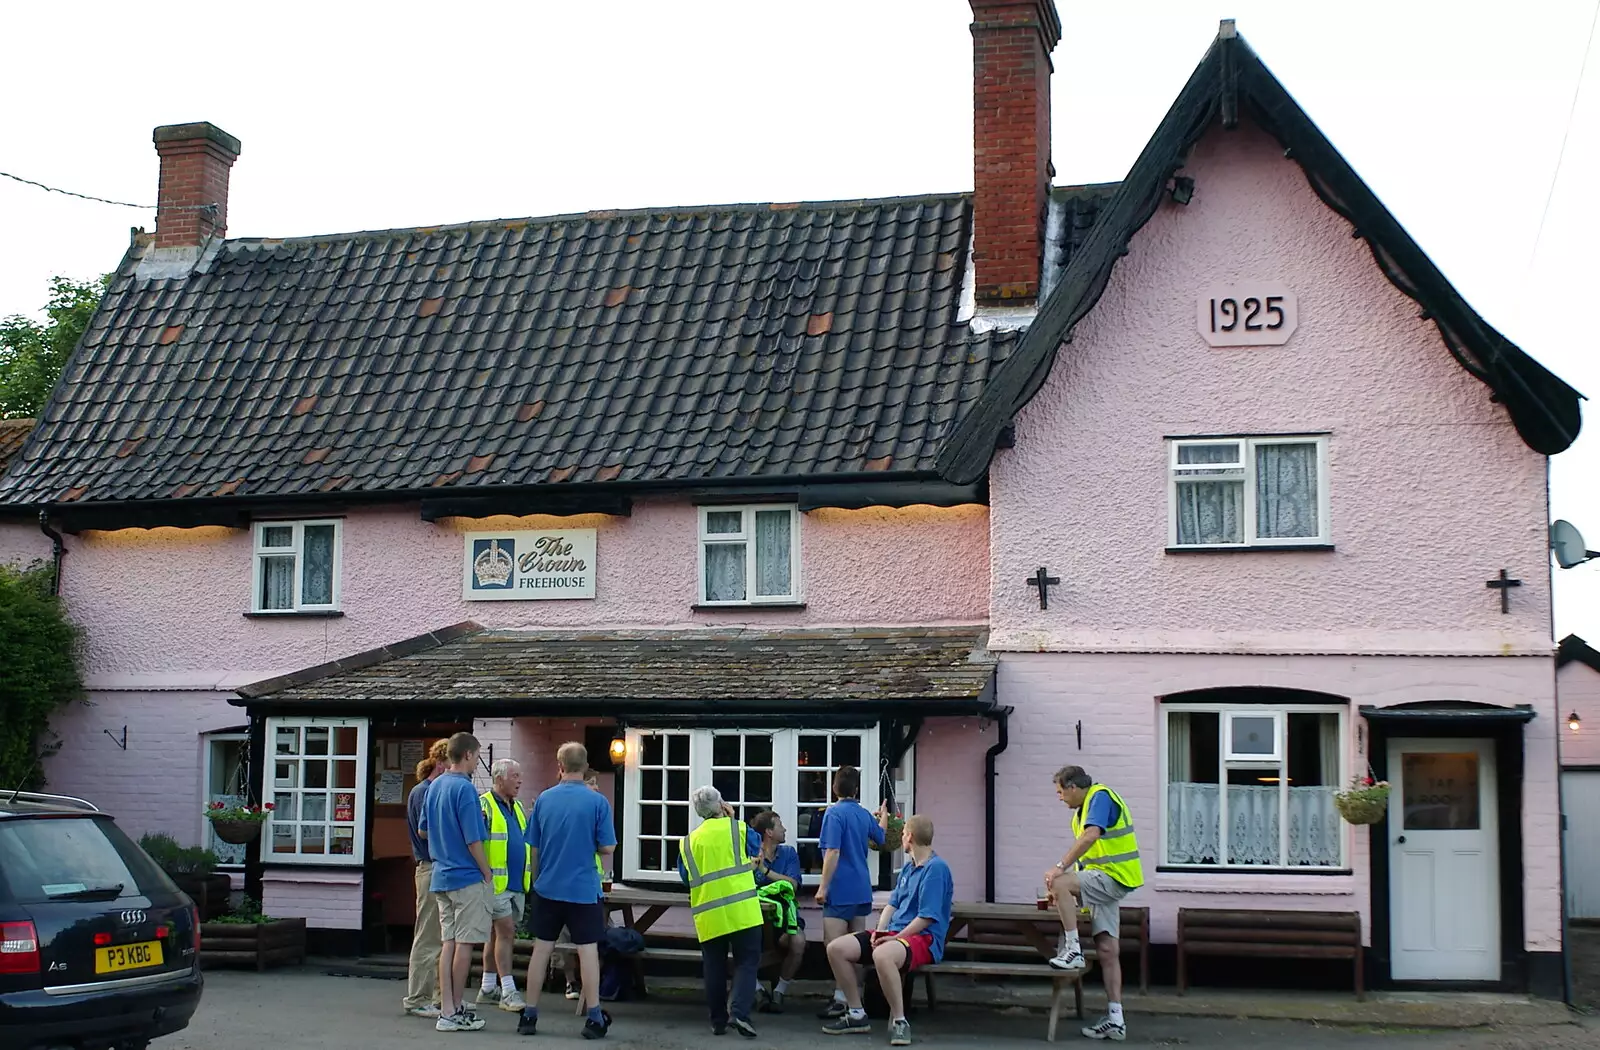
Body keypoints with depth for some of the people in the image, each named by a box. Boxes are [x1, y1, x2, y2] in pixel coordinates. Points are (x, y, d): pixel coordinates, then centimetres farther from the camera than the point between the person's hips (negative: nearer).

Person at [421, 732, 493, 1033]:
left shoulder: (435, 787, 10)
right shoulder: (464, 788, -16)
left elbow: (424, 829, 19)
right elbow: (473, 840, -17)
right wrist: (488, 874, -9)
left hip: (441, 876, 8)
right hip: (467, 876, -8)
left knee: (448, 942, 9)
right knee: (465, 943, -1)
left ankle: (447, 1008, 9)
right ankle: (455, 1011, 2)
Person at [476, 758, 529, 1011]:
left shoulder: (517, 807, 16)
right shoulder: (484, 805, -10)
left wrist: (529, 876, 19)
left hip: (517, 883, 8)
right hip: (496, 883, -8)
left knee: (498, 934, 12)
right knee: (506, 932, -10)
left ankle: (488, 988, 19)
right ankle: (508, 992, -8)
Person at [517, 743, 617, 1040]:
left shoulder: (544, 799, 0)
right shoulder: (597, 802, -9)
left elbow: (533, 848, 5)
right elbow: (607, 847, -8)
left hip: (548, 888, 3)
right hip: (583, 890, -3)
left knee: (542, 948, 10)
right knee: (588, 949, 3)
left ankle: (529, 1015, 14)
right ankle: (594, 1018, 4)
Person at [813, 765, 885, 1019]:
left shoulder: (835, 813, -11)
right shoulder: (864, 814, 10)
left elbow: (833, 852, -19)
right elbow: (880, 838, 32)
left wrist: (823, 887, -15)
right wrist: (883, 817, 53)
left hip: (840, 890, -7)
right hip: (862, 890, 7)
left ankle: (841, 998, -14)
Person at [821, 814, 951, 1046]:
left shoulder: (936, 868, -12)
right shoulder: (908, 868, 18)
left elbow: (927, 917, -17)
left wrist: (895, 938, -17)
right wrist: (880, 931, 0)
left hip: (924, 938, -9)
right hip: (894, 932, 9)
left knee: (882, 955, -42)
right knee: (836, 948, -5)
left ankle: (899, 1022, -27)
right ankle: (856, 1014, 4)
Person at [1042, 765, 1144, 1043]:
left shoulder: (1100, 796, -11)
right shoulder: (1083, 809, 18)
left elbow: (1091, 836, -28)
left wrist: (1060, 868, -29)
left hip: (1112, 877, -10)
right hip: (1104, 883, 10)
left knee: (1058, 883, -26)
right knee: (1107, 951, 6)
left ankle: (1073, 951, -19)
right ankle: (1115, 1020, 7)